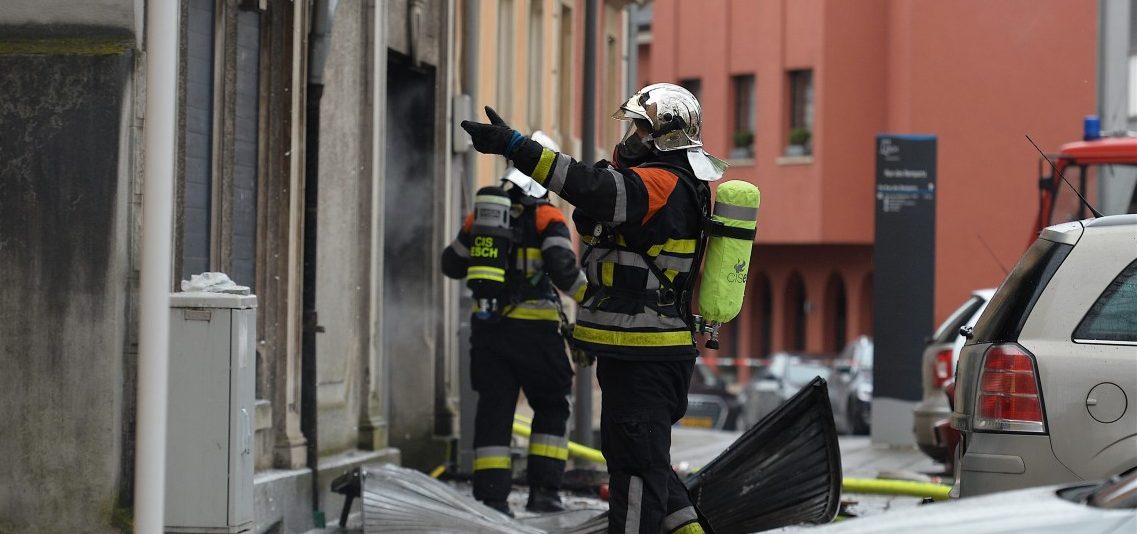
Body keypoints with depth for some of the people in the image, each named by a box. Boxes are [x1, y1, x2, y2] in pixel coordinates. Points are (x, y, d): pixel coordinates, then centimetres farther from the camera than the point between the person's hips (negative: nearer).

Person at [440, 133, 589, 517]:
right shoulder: (546, 219, -6)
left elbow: (453, 265, 19)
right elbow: (563, 269, -18)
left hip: (488, 327, 4)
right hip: (534, 329, -4)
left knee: (494, 410, 6)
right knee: (550, 408, 12)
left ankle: (491, 496, -1)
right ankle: (543, 489, 4)